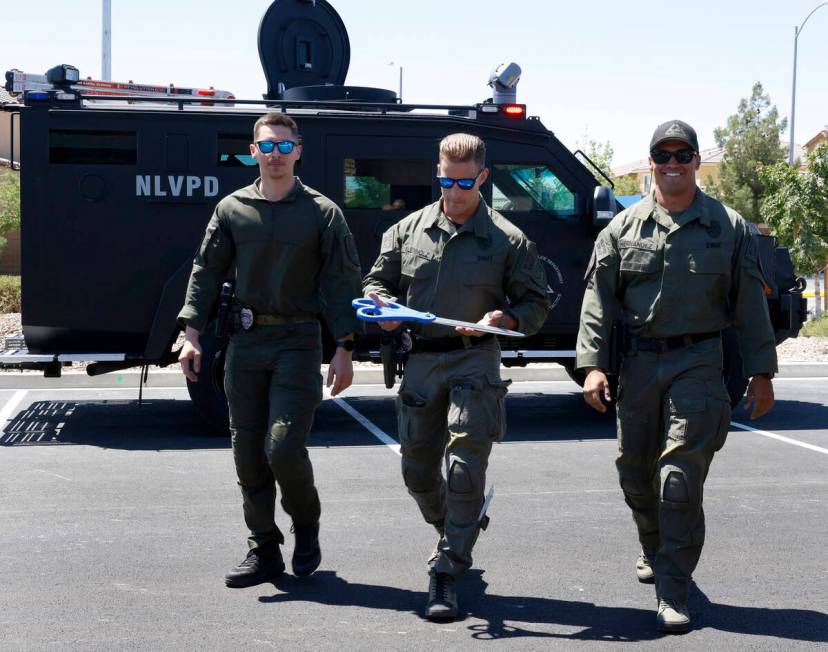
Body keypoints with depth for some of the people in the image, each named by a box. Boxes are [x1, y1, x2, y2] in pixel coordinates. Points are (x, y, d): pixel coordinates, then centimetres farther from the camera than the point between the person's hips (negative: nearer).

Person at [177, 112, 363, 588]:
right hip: (245, 341, 4)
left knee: (284, 446, -13)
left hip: (298, 341, -4)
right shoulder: (232, 209, 8)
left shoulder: (322, 212, 1)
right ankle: (265, 550, 16)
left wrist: (344, 348, -8)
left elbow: (343, 281, -1)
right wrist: (192, 335, 1)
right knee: (248, 450, 4)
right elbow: (206, 273, 10)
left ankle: (307, 527, 15)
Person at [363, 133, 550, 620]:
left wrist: (504, 319, -16)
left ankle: (447, 573, -4)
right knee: (418, 470, 12)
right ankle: (457, 536, 40)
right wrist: (383, 305, -5)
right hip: (419, 360, 4)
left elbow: (537, 305, 5)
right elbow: (377, 280, 19)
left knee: (465, 468, -11)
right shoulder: (408, 230, 10)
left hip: (474, 362, -4)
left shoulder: (508, 240, 2)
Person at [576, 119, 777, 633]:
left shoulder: (729, 227, 4)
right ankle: (654, 550, 40)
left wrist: (761, 373, 3)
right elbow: (598, 301, 5)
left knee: (681, 477, -10)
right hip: (638, 362, 3)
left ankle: (673, 593, -5)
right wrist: (593, 364, -5)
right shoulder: (623, 229, 7)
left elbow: (751, 304, 6)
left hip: (698, 364, -3)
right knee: (635, 470, 13)